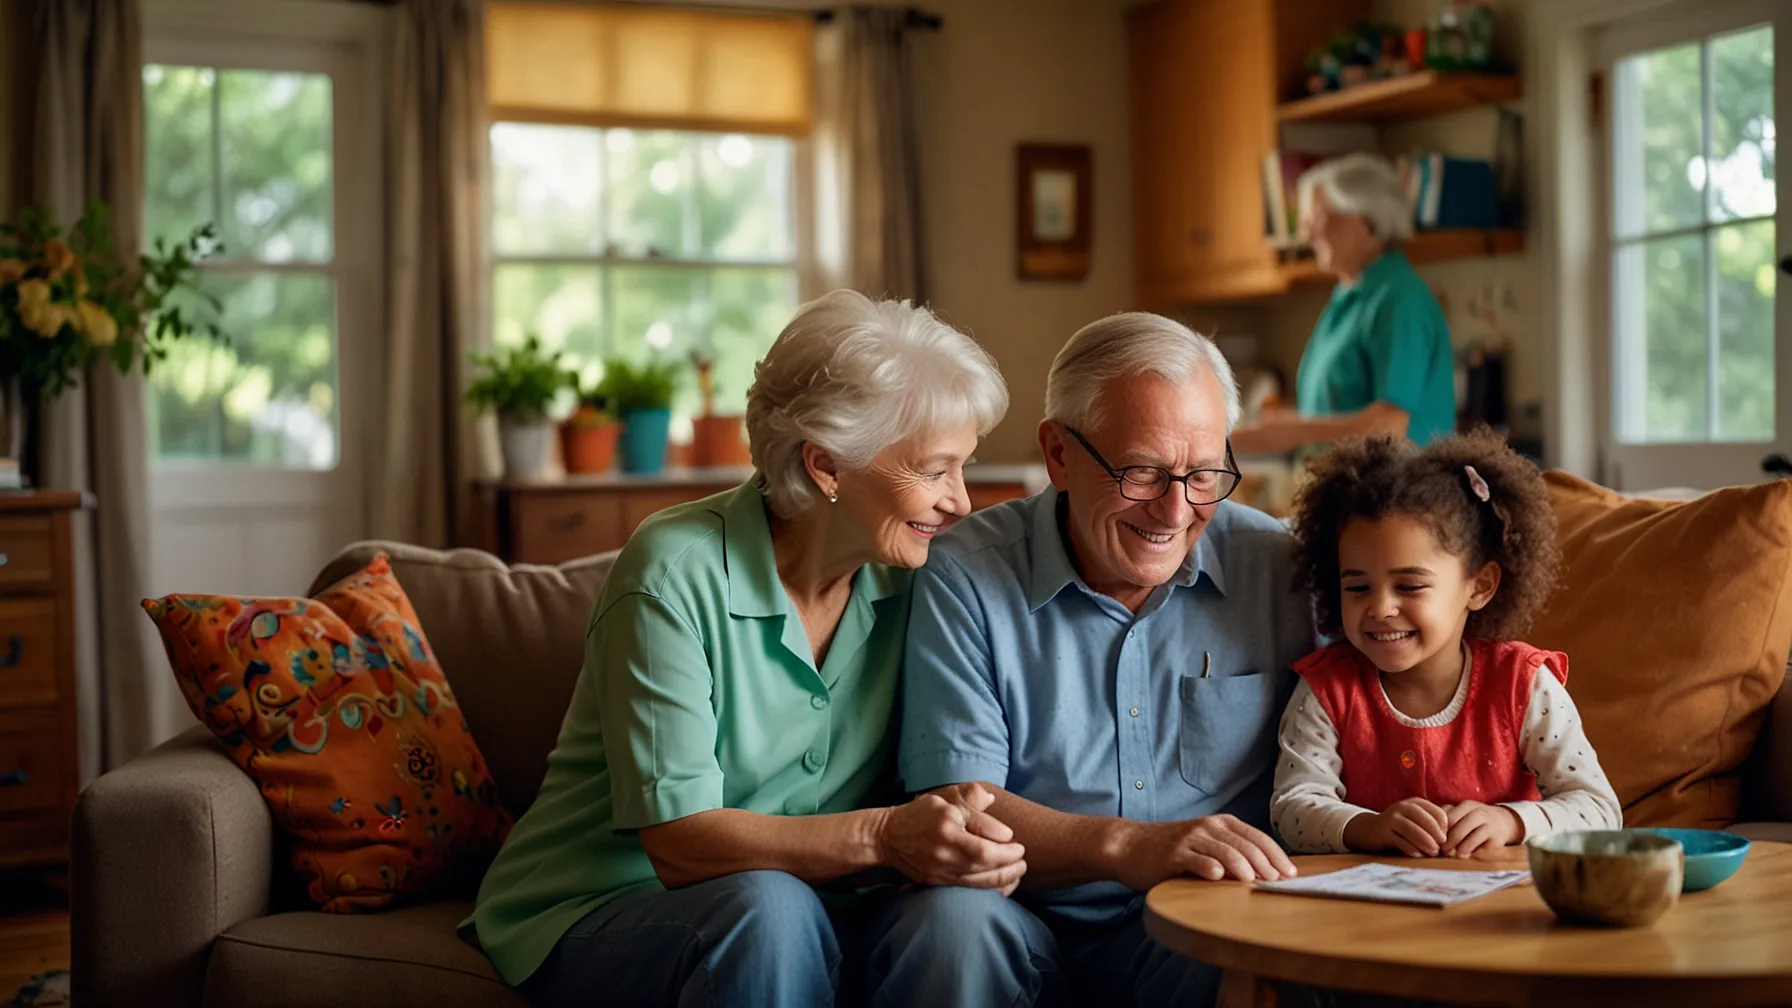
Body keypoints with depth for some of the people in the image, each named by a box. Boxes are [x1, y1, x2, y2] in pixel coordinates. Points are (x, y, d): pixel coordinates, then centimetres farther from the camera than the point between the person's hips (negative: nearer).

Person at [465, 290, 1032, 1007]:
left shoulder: (907, 579, -1)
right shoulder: (677, 574, -18)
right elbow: (678, 843, -22)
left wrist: (949, 832, -24)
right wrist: (883, 836, -36)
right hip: (599, 915, -4)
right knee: (768, 907, -36)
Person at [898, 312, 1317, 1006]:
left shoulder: (1277, 566, 3)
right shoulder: (964, 578, -4)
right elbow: (954, 804, -13)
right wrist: (1127, 846, -29)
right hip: (1025, 921, 0)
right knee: (955, 918, -33)